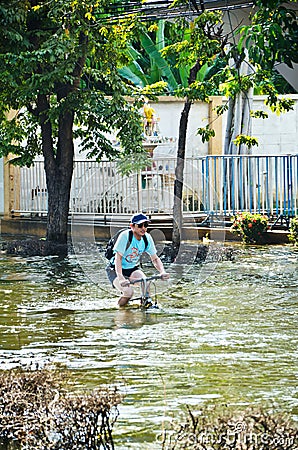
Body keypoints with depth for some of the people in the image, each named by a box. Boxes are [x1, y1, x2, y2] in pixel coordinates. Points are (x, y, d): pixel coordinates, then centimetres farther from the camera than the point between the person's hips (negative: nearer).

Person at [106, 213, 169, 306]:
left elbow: (155, 259, -3)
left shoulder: (147, 238, -10)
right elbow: (118, 258, -31)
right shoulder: (125, 236, -26)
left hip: (133, 269, 4)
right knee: (128, 291, -29)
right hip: (115, 270, -4)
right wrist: (121, 278, -44)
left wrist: (162, 272, -23)